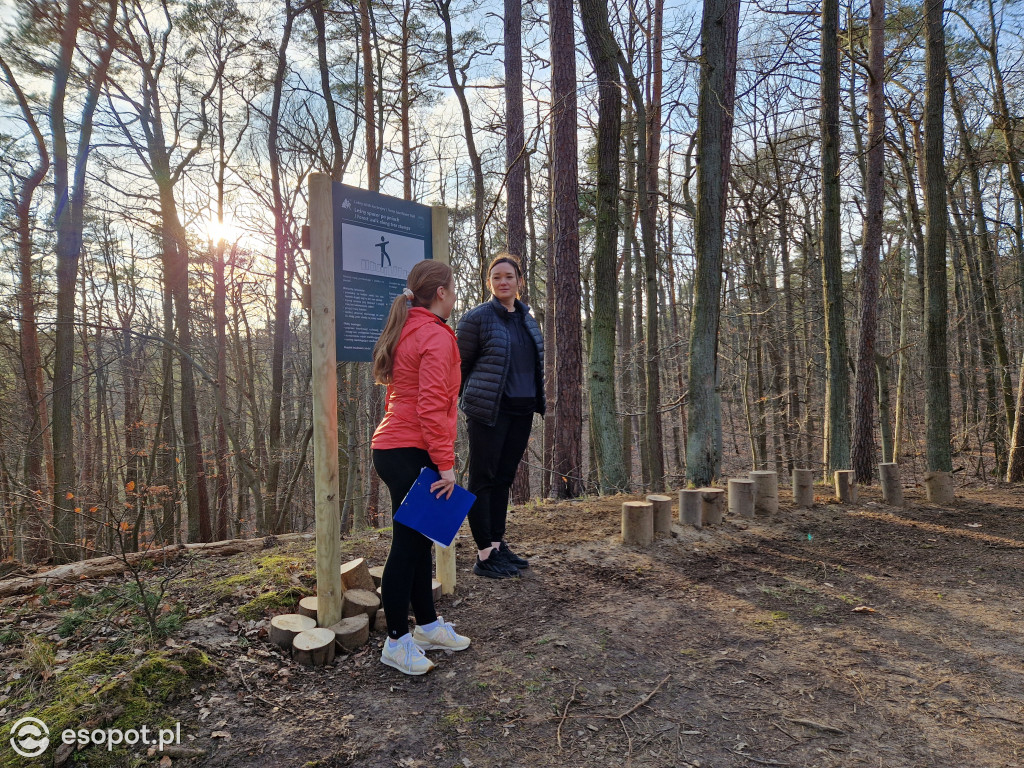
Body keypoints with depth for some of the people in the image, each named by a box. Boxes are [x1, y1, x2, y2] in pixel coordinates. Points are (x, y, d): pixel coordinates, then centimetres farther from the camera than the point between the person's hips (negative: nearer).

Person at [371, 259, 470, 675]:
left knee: (418, 539, 16)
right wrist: (445, 463, -19)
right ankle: (397, 641, 11)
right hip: (411, 452, -10)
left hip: (395, 448, 10)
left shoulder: (407, 331, 17)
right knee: (408, 543, -1)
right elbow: (431, 406, -22)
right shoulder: (436, 336, -14)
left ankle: (428, 625, 28)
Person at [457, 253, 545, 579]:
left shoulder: (527, 318, 13)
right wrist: (470, 401, 6)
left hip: (521, 411, 6)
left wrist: (536, 404, 17)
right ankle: (485, 555, 6)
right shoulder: (477, 317, -7)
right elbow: (462, 365, 0)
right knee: (483, 479, 0)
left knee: (504, 478, 12)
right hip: (490, 412, -6)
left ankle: (498, 544, 23)